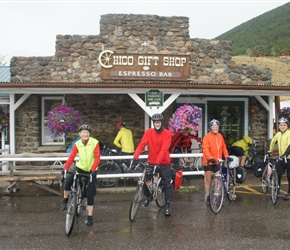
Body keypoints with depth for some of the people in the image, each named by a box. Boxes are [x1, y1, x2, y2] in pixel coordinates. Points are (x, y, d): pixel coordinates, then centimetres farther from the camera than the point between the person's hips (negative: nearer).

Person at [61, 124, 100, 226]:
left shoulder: (94, 143, -16)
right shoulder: (77, 144, -8)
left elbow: (97, 158, -20)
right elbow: (71, 157, -14)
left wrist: (92, 169, -32)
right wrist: (65, 168, -27)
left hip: (91, 170, -2)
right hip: (80, 167, 2)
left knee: (90, 195, 0)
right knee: (68, 179, -26)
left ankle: (90, 217, 13)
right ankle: (65, 199, -2)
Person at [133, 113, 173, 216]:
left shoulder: (167, 133, -11)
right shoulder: (148, 132, -3)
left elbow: (164, 148, -22)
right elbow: (142, 144, -12)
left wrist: (158, 161, -34)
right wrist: (135, 156, -27)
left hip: (164, 163, -2)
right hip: (151, 162, 2)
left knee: (167, 184, 0)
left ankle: (167, 205, 11)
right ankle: (148, 197, 34)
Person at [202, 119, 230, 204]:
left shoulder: (220, 136, 7)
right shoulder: (207, 136, -10)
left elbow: (224, 147, 12)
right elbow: (205, 149, -19)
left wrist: (226, 156, 0)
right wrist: (210, 158, -31)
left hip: (217, 162, 4)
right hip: (208, 162, -4)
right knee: (208, 180, 6)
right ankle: (207, 197, 17)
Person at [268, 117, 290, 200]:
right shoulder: (278, 134, 7)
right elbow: (273, 142, 25)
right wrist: (270, 151, 23)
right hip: (281, 158, 5)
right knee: (277, 175, 2)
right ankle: (277, 191, 16)